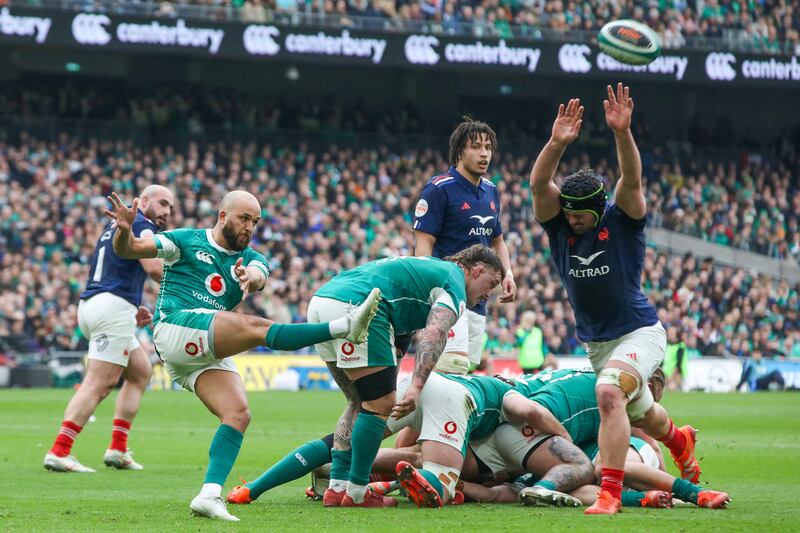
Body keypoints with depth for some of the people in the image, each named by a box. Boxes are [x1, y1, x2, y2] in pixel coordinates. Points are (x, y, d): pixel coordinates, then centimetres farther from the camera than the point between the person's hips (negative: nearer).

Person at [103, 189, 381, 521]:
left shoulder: (251, 259, 18)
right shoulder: (186, 241, 9)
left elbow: (259, 276, -7)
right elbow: (126, 250, 5)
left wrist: (251, 277, -33)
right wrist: (124, 230, -19)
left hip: (210, 354, 6)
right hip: (175, 327, -6)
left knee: (239, 414, -15)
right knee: (256, 327, -25)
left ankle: (210, 496, -23)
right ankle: (344, 326, -37)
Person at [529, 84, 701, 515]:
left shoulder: (622, 220, -13)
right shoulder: (559, 224, -5)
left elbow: (632, 179, -31)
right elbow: (538, 184, -22)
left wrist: (622, 133, -47)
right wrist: (557, 144, -39)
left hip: (639, 333, -6)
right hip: (595, 342, 6)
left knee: (609, 393, -32)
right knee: (638, 413, 24)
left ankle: (610, 493, -32)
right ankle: (678, 439, 58)